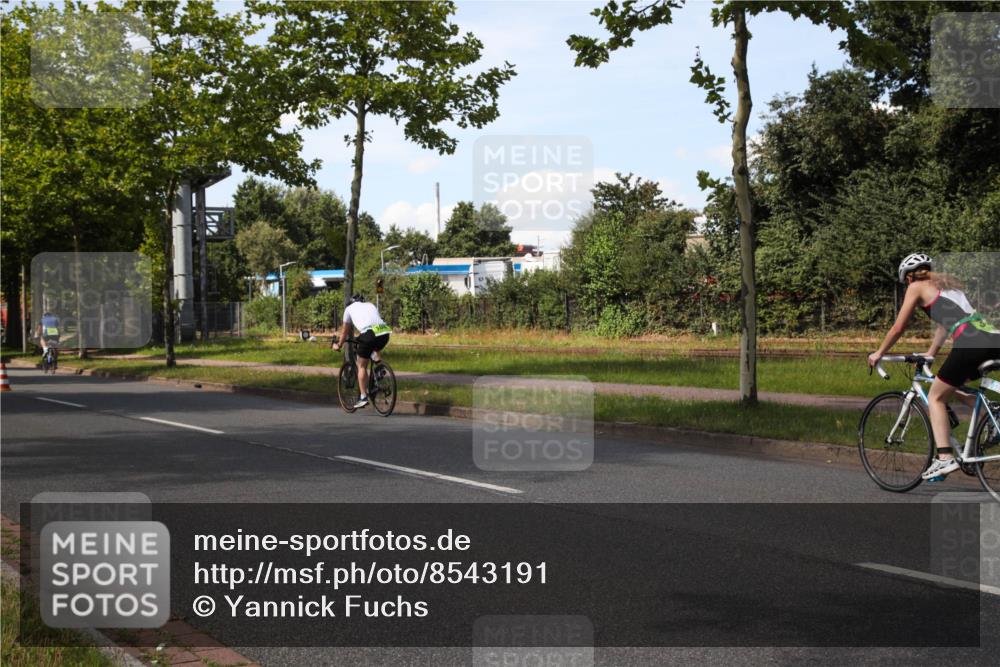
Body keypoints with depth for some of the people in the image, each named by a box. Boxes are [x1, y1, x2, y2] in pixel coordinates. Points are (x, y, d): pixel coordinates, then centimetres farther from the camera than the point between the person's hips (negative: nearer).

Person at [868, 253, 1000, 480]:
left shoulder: (917, 287, 10)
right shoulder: (948, 283, 31)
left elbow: (897, 329, 13)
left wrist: (878, 353, 26)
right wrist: (929, 354, 46)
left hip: (970, 342, -7)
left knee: (935, 397, 6)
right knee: (955, 385, 28)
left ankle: (945, 458, -7)